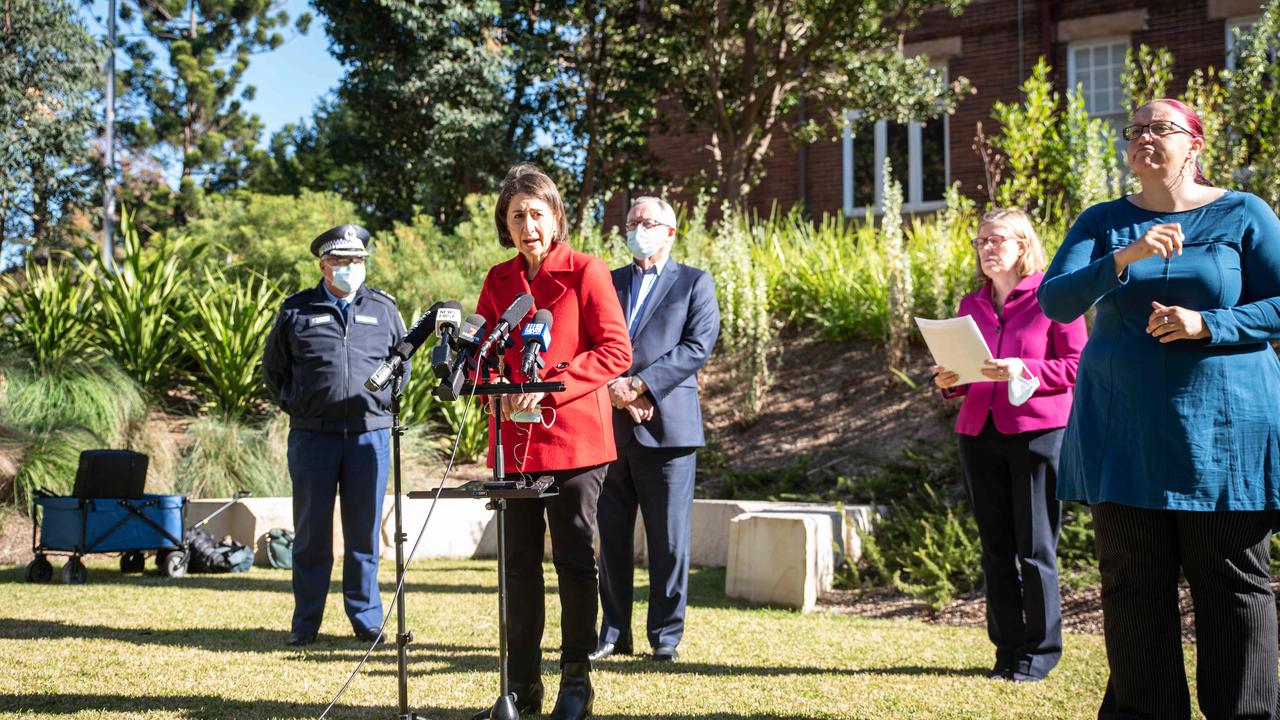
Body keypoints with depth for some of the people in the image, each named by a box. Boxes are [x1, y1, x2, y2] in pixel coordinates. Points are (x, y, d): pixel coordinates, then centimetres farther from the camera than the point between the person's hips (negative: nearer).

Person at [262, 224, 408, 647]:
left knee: (364, 532, 4)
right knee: (311, 533, 3)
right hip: (312, 434, -1)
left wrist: (384, 400, 11)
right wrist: (292, 405, 8)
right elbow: (273, 365, 17)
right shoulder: (297, 310, 6)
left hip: (370, 433, 1)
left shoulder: (383, 309, 10)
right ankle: (305, 624, 9)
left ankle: (366, 618, 12)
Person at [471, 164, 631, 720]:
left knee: (574, 559, 1)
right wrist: (500, 394, -7)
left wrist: (548, 386, -18)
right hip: (515, 440, 5)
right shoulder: (498, 281, 11)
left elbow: (615, 351, -10)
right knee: (519, 563, 9)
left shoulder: (585, 272, -4)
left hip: (574, 438, -5)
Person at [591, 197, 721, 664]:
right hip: (610, 427, 3)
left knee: (668, 540, -2)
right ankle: (613, 633, 14)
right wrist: (615, 390, -11)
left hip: (667, 426, -3)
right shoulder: (607, 283, 18)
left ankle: (666, 635, 7)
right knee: (611, 536, 6)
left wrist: (639, 385, -13)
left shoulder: (694, 283, 7)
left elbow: (698, 346, -6)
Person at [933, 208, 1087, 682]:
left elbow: (1078, 366, -7)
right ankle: (1007, 650, 15)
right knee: (995, 548, 8)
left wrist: (1024, 371, -19)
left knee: (1035, 549, -3)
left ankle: (1039, 652, 5)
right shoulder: (971, 305, 15)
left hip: (1038, 432, -5)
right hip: (978, 433, 6)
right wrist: (950, 382, -1)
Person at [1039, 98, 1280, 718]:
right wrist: (1123, 258, -22)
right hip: (1125, 431, 2)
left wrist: (1205, 324, -16)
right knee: (1133, 585, 4)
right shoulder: (1102, 223, 8)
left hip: (1222, 427, -2)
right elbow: (1054, 301, -6)